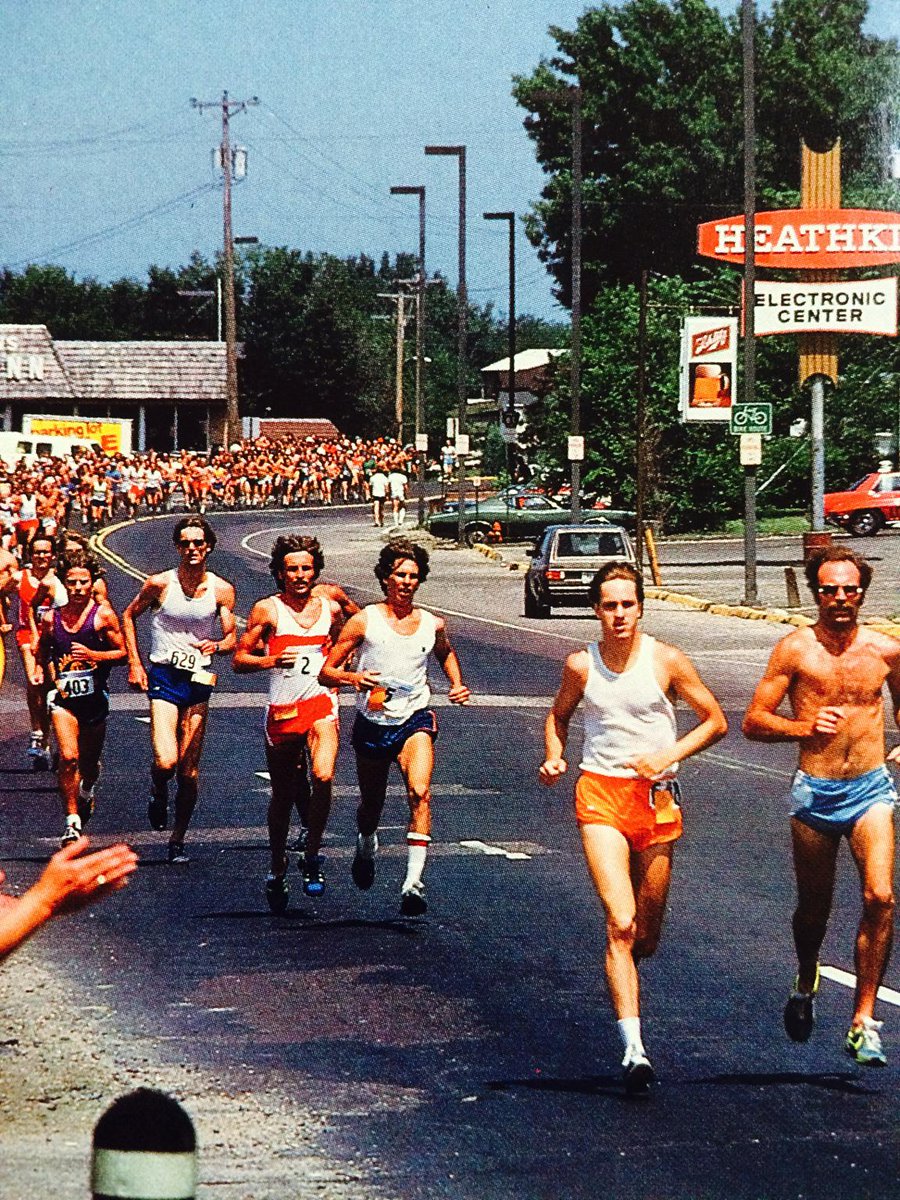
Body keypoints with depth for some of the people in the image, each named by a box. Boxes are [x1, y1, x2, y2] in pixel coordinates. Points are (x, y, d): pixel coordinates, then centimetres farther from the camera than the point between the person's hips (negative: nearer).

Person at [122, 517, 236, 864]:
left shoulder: (221, 590, 0)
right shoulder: (160, 584, -5)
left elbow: (231, 639, 3)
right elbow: (129, 616, 10)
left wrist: (216, 646, -21)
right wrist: (134, 663, 2)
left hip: (198, 679, 2)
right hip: (164, 676, -2)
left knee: (189, 769, 3)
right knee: (166, 762, -18)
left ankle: (178, 840, 15)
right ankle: (158, 793, 18)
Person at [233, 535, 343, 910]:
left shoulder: (331, 609, 6)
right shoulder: (267, 610, -2)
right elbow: (239, 659, -2)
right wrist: (270, 660, -19)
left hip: (320, 702, 1)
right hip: (281, 710, -1)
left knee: (323, 776, -25)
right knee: (283, 796, 10)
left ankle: (312, 856, -9)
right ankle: (277, 871, 30)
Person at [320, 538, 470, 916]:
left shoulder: (433, 624, 3)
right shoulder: (364, 622, -5)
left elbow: (446, 652, 29)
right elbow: (326, 672, -4)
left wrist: (457, 684, 11)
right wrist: (352, 678, -25)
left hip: (414, 719, 0)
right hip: (372, 722, 0)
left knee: (420, 792, -24)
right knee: (372, 804, 16)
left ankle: (414, 882, -30)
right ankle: (365, 846, 53)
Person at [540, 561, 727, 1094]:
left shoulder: (667, 661, -4)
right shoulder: (581, 665, 1)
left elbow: (716, 721, 2)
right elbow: (559, 716, 20)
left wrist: (668, 756, -11)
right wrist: (554, 758, 1)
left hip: (655, 796, 1)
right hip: (599, 794, -1)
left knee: (646, 936, 8)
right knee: (620, 924, -16)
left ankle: (624, 973, 47)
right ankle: (634, 1049, -22)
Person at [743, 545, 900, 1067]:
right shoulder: (796, 649, -3)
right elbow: (754, 721, -1)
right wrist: (804, 728, -18)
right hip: (815, 792, 0)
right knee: (814, 906, 13)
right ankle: (807, 980, 46)